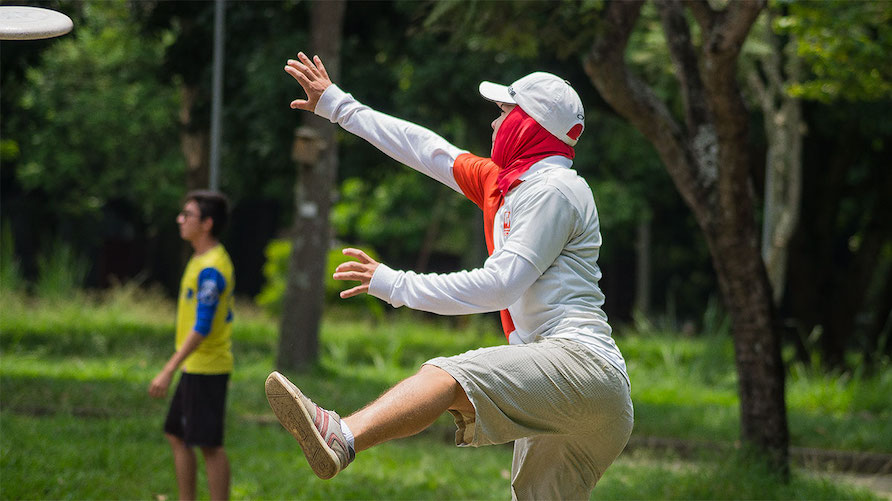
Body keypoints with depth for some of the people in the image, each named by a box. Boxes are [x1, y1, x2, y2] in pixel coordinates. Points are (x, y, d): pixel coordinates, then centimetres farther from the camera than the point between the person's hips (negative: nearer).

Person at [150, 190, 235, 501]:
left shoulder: (210, 270, -19)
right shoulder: (205, 260, 12)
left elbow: (202, 327, -23)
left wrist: (169, 371, -24)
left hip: (205, 369, -10)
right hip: (195, 368, 10)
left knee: (209, 445, -5)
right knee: (177, 436, 15)